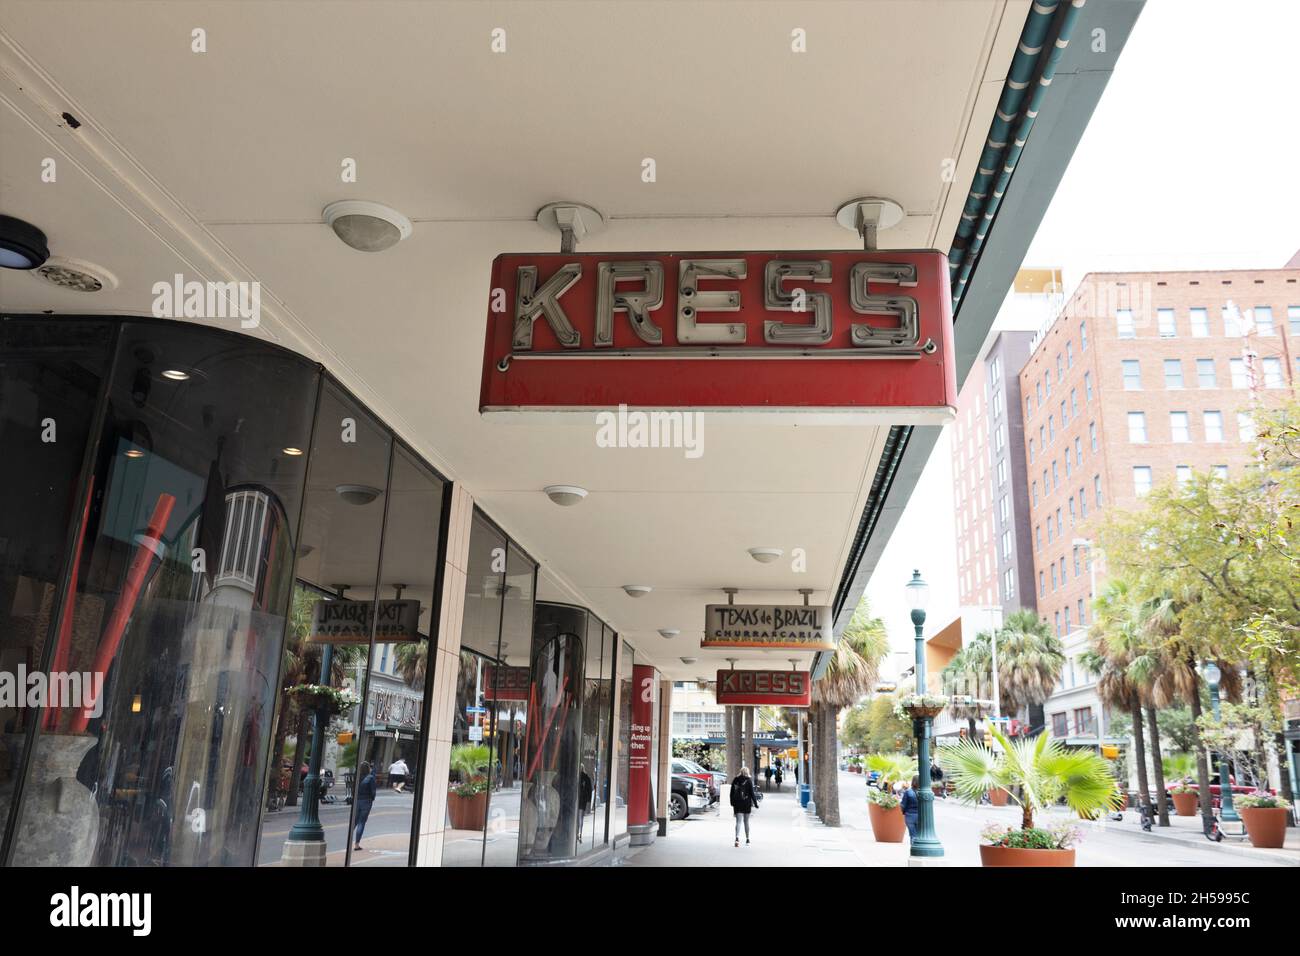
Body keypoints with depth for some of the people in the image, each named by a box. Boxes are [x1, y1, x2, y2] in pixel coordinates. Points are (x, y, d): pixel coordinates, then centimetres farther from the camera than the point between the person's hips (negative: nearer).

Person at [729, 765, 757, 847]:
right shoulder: (749, 781, -5)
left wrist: (732, 803, 16)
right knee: (746, 821, 12)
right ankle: (747, 839, 20)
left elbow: (732, 793, 8)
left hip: (737, 804, 1)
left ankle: (737, 838, -23)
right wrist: (755, 803, -1)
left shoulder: (735, 780, 4)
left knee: (738, 821, -2)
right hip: (746, 803, -1)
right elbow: (752, 793, -7)